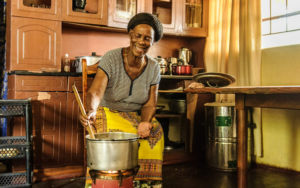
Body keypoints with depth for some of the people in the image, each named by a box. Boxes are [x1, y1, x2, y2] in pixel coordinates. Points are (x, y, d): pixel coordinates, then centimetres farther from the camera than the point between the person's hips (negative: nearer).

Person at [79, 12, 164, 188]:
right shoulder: (111, 59, -16)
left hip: (136, 116, 3)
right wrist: (91, 110, -52)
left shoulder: (153, 68, -3)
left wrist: (145, 122, -24)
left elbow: (149, 104, -2)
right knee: (111, 136, -33)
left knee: (155, 132, -25)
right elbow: (95, 91, -29)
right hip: (108, 112, -3)